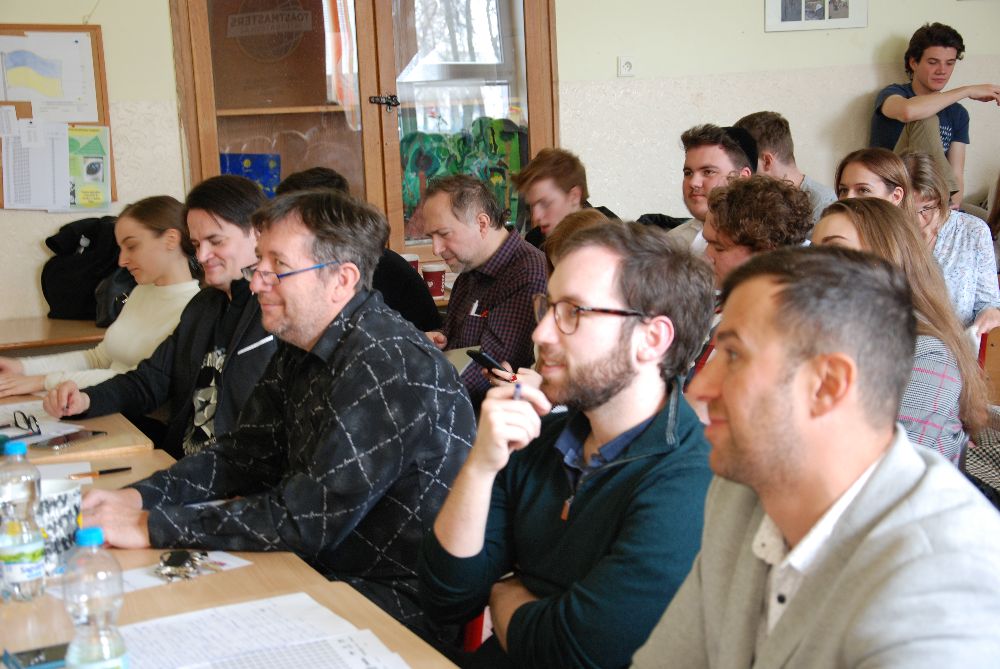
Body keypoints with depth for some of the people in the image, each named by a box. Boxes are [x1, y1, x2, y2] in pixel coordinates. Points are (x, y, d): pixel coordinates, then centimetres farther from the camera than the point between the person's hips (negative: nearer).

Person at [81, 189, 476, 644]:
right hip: (323, 568, 8)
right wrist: (139, 497, -3)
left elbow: (305, 521, -26)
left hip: (398, 604, -8)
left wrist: (151, 527, -22)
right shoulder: (300, 349, 5)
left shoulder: (389, 368, -25)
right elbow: (244, 455, 13)